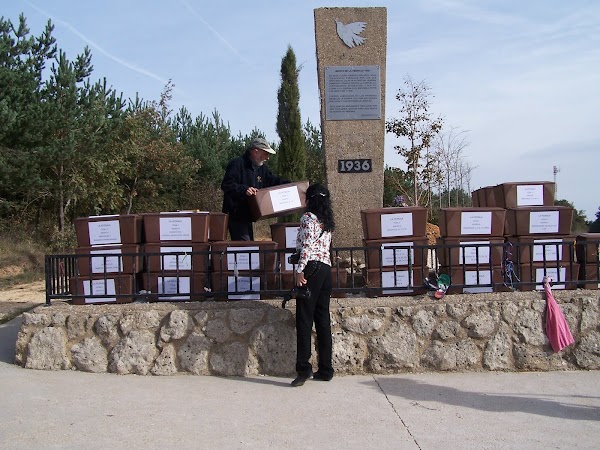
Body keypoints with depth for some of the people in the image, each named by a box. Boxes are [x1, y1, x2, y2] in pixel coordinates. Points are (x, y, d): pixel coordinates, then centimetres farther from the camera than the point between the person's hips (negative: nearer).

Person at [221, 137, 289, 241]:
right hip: (235, 216, -9)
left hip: (247, 216, 9)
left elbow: (274, 181, 24)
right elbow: (226, 185, -23)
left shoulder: (261, 168, 15)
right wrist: (244, 189, -37)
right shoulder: (237, 164, -13)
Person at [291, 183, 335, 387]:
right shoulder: (327, 221, 19)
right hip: (326, 269, 8)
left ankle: (304, 368, -14)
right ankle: (325, 369, 9)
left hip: (312, 269, -8)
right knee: (323, 319, 8)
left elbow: (307, 246, -15)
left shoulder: (308, 217, -4)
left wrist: (300, 270, -18)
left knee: (304, 319, -8)